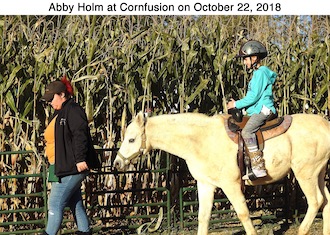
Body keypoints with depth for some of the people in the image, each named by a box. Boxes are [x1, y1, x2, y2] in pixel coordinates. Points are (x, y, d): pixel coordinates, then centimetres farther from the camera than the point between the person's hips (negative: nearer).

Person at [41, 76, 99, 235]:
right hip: (61, 168, 10)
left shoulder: (72, 111, -12)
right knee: (75, 204, 13)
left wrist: (80, 159, -28)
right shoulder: (59, 113, 20)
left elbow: (80, 135, -22)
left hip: (71, 168, -10)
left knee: (55, 204, -11)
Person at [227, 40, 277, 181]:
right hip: (257, 110, 12)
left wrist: (237, 104, -9)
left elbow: (254, 96, -16)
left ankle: (259, 168, -35)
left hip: (263, 110, -12)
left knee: (247, 131, -27)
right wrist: (239, 105, 16)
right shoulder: (257, 73, 22)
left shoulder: (261, 73, -10)